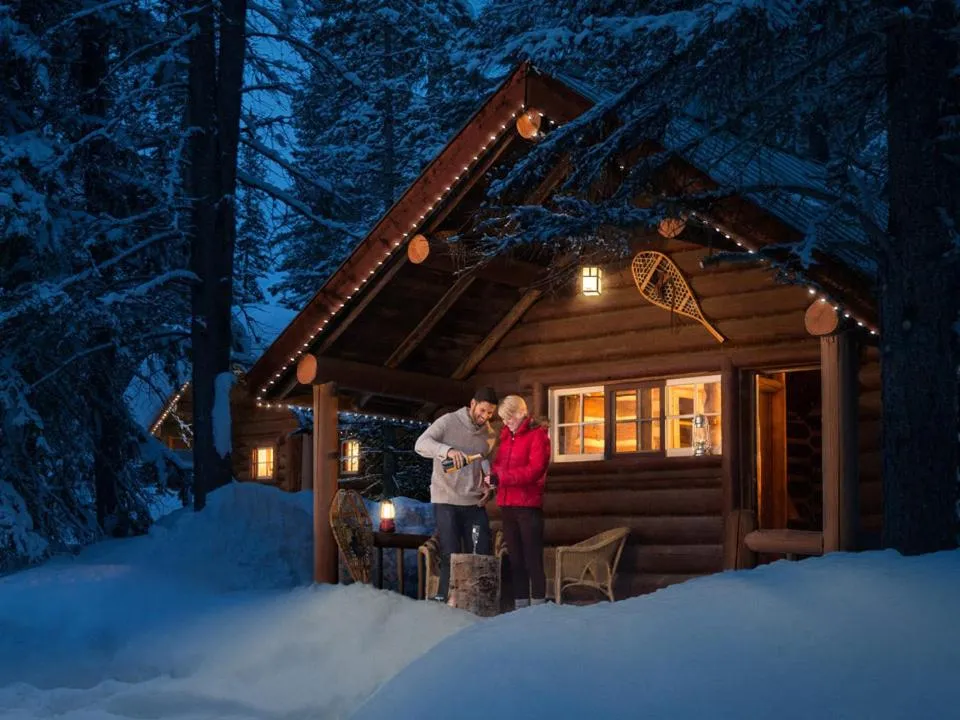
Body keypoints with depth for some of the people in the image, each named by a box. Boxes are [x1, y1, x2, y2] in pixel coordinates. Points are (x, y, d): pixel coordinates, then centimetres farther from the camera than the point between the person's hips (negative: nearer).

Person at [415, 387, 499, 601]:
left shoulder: (490, 435, 10)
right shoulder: (448, 422, -6)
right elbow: (421, 444, -19)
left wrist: (489, 487, 4)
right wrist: (448, 450, -36)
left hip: (475, 503, 5)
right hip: (446, 500, -5)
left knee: (482, 554, 4)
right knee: (451, 555, -5)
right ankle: (445, 599, 4)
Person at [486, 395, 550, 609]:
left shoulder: (537, 434, -5)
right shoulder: (506, 436, 16)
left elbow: (535, 470, -15)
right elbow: (499, 463, 21)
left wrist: (499, 478, -18)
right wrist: (492, 474, -3)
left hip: (529, 505, -7)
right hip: (507, 505, 7)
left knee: (533, 559, -5)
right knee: (515, 558, 8)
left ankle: (538, 606, -3)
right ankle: (520, 605, 13)